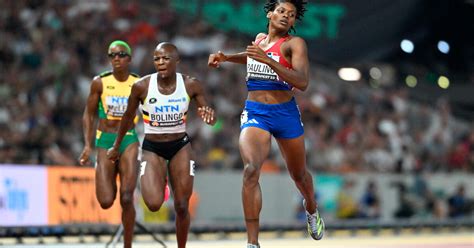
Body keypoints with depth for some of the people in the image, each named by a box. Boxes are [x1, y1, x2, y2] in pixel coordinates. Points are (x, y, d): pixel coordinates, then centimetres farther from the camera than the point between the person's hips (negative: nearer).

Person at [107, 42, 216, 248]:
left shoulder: (191, 85, -11)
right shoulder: (142, 86, -14)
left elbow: (211, 119, -4)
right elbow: (128, 117, 3)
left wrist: (208, 115, -29)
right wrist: (116, 146, 12)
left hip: (180, 146, 1)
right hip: (152, 148, -1)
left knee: (182, 207, 1)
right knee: (154, 204, -21)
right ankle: (160, 179, 15)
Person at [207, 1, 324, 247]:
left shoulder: (294, 43, -6)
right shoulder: (260, 39, 10)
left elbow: (302, 82, -21)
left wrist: (268, 60, -29)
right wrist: (225, 57, 22)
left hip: (285, 113, -2)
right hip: (254, 113, 2)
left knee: (299, 174, 18)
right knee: (250, 171, -23)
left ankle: (311, 209, 54)